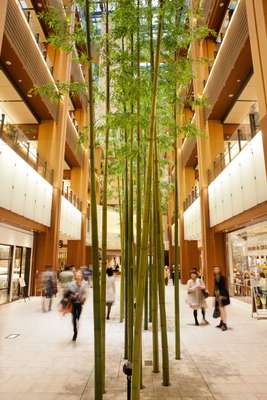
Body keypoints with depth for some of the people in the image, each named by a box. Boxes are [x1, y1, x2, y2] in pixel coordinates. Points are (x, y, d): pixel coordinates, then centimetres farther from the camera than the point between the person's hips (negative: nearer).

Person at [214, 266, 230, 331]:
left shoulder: (222, 277, -13)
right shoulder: (216, 278, 12)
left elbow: (223, 287, -17)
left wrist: (221, 295, -22)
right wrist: (215, 295, 16)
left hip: (222, 294, -8)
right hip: (218, 295, 8)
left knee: (222, 309, -8)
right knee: (221, 309, 15)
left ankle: (224, 324, -5)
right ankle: (222, 323, 24)